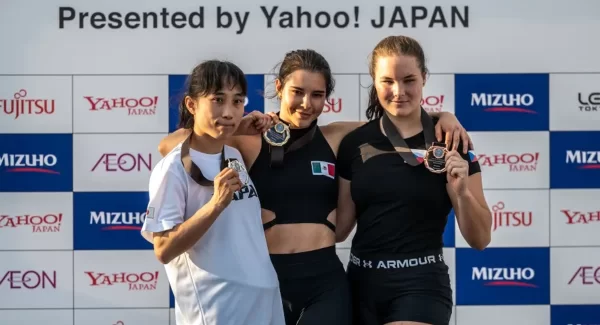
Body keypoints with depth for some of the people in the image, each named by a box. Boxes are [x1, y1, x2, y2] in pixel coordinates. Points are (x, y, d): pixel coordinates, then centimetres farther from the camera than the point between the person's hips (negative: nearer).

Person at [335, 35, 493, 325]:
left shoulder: (450, 143, -4)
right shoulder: (354, 143, 3)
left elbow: (480, 239, -3)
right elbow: (340, 227, 10)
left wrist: (462, 191, -19)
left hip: (421, 285, -4)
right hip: (362, 283, 4)